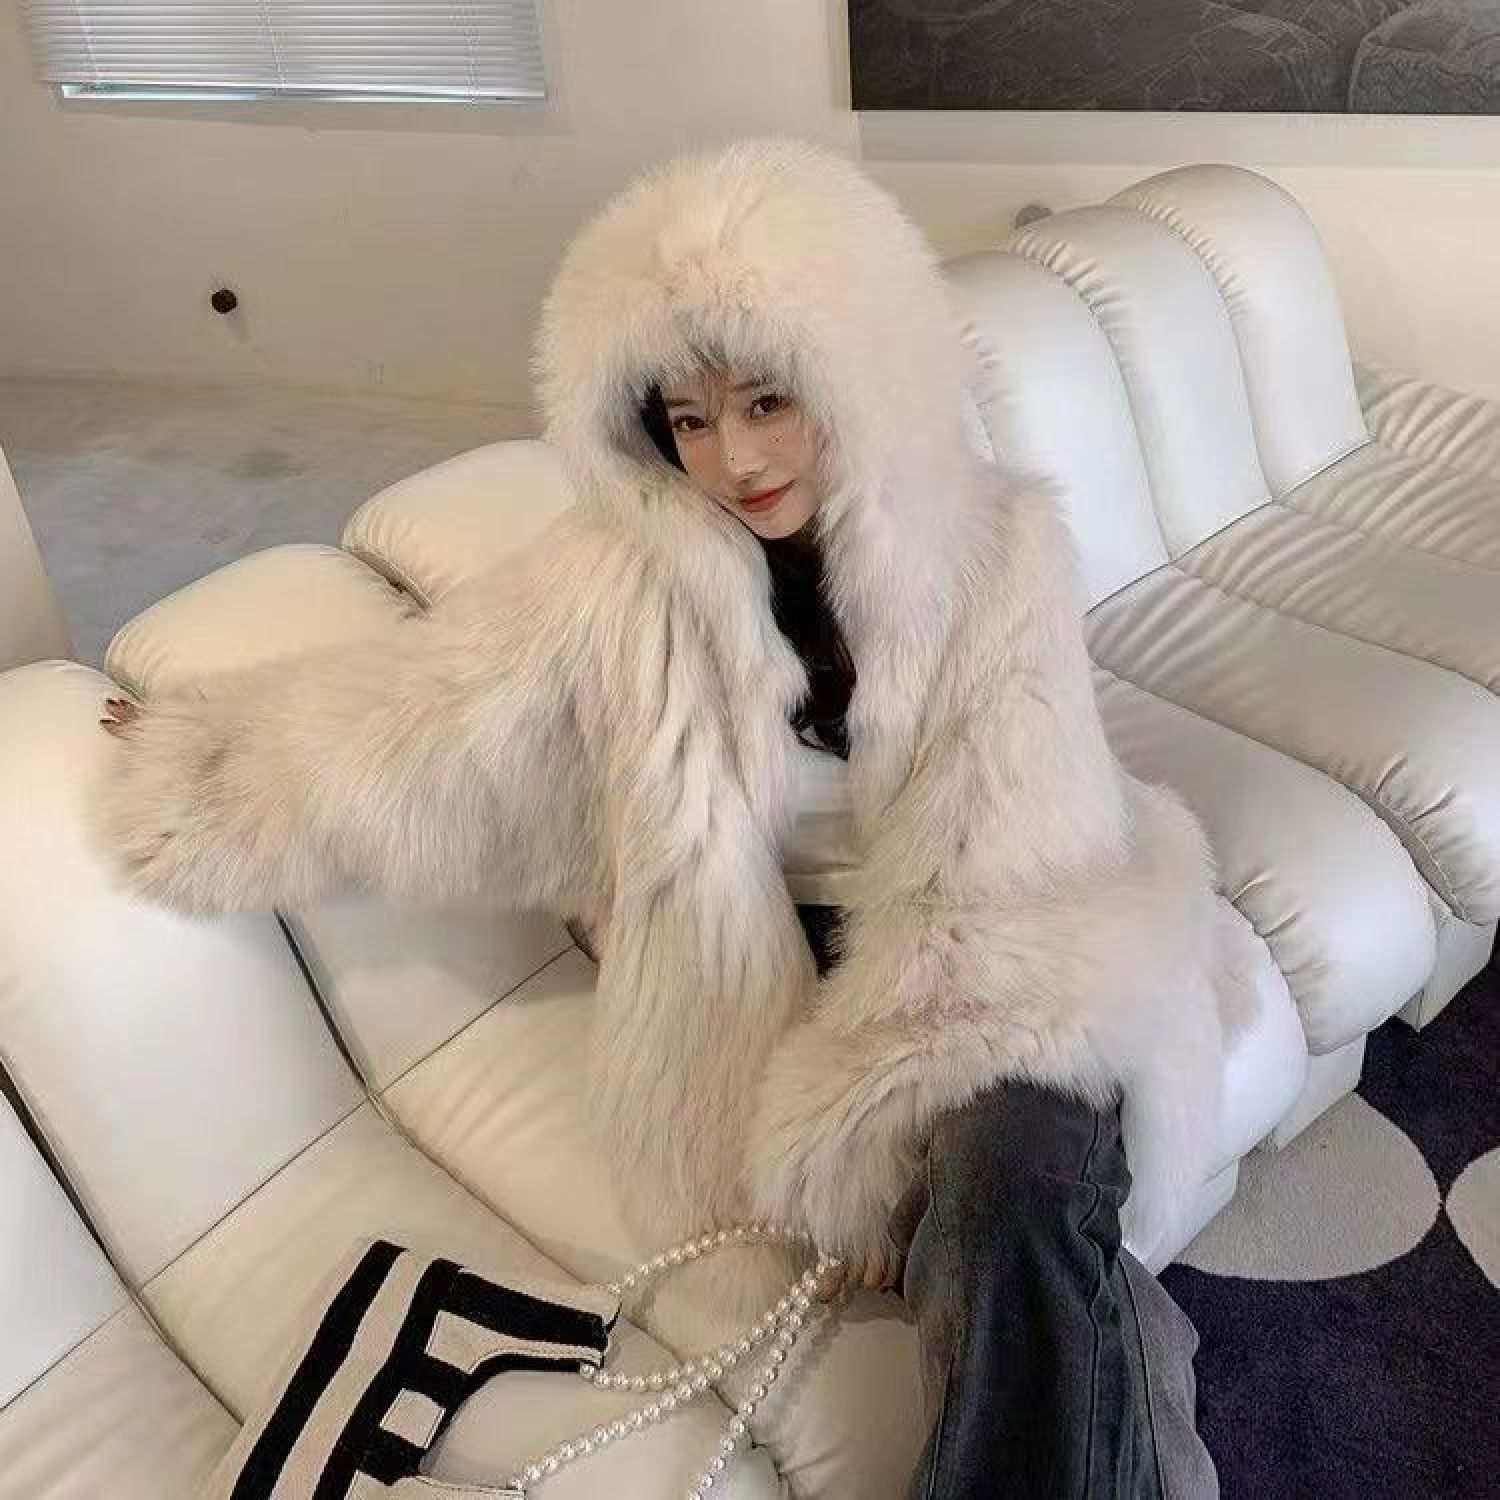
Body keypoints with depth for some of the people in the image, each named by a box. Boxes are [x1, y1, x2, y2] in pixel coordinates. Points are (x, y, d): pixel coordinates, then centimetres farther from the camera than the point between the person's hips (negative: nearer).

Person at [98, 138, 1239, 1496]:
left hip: (975, 959, 0)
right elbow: (401, 721, 3)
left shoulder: (994, 544, -10)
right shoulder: (618, 579, -8)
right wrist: (188, 768, 14)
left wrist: (872, 1125, -23)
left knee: (1014, 1167, -31)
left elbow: (1005, 866, -16)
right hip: (763, 958, 0)